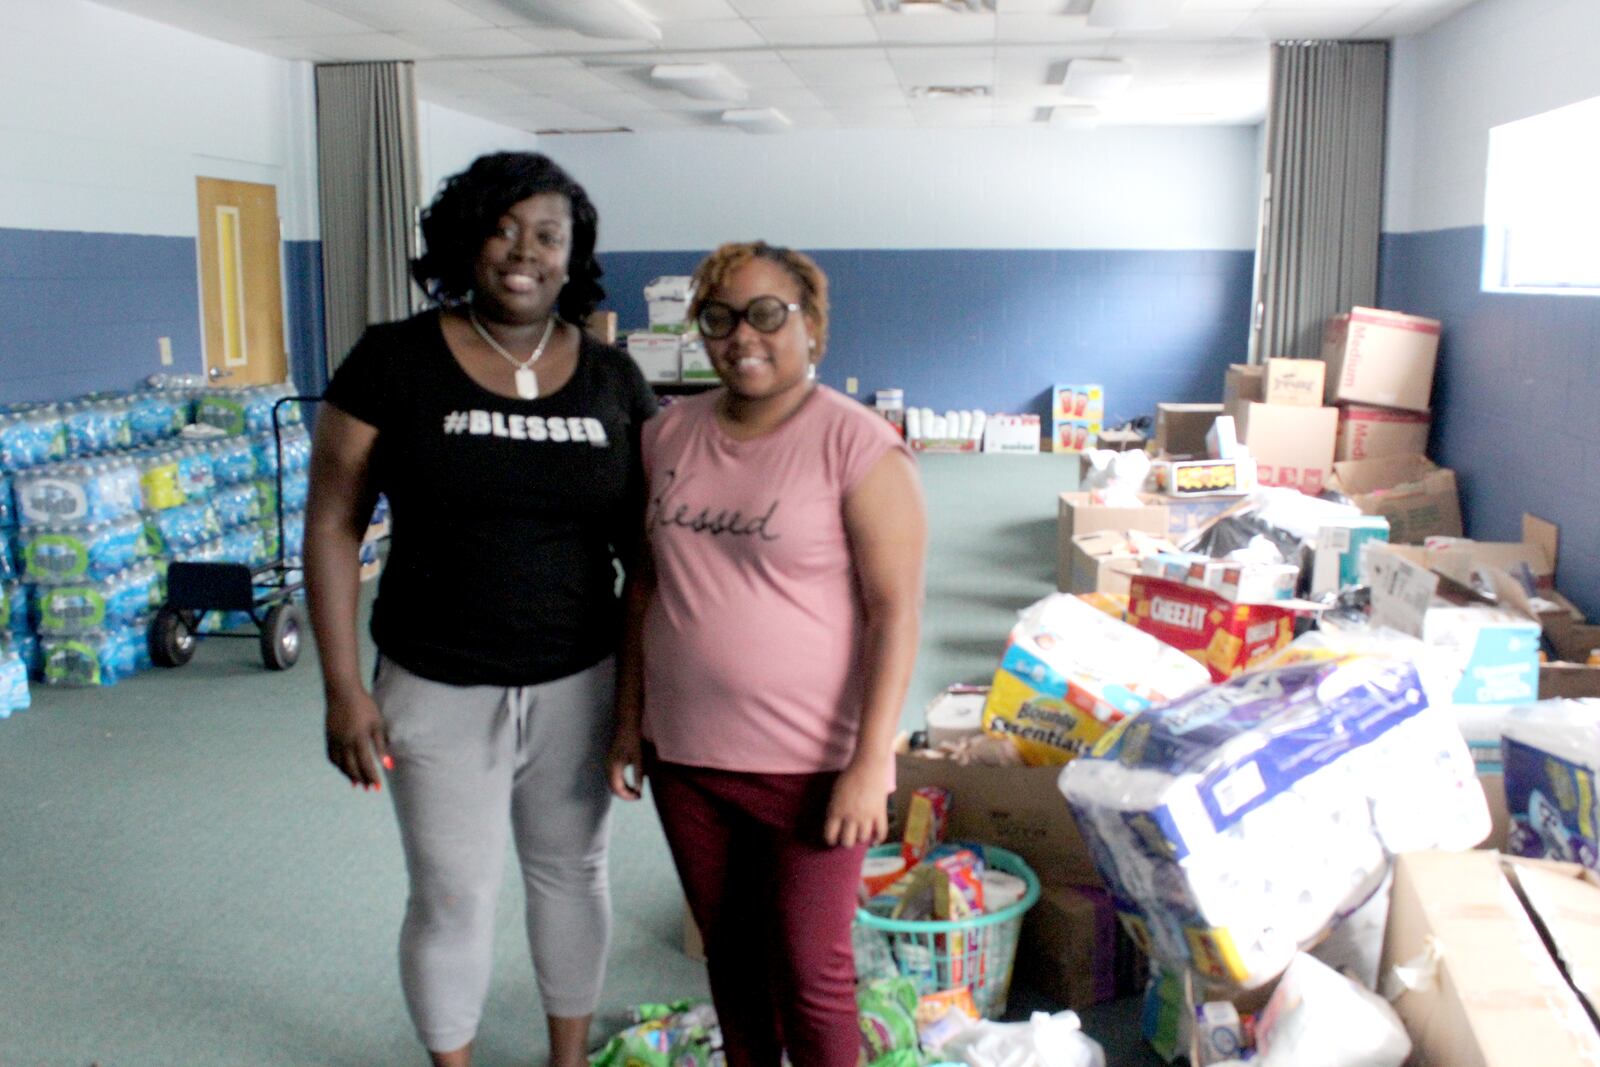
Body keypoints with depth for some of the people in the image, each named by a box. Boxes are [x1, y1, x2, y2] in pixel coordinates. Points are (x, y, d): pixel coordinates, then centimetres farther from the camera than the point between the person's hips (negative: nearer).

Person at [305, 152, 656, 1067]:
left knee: (572, 871, 18)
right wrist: (343, 685, -8)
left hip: (579, 683, 3)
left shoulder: (613, 380, 0)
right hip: (439, 691, -2)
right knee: (452, 897, 10)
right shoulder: (394, 361, -8)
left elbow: (642, 537, 5)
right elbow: (333, 525, -5)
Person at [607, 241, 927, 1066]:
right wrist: (629, 718, 11)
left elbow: (896, 610, -14)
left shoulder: (859, 446, -12)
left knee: (810, 969, 7)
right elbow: (646, 583, 11)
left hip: (811, 764, -5)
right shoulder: (669, 435, 5)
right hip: (684, 753, 5)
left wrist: (870, 763, -17)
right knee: (729, 948, 20)